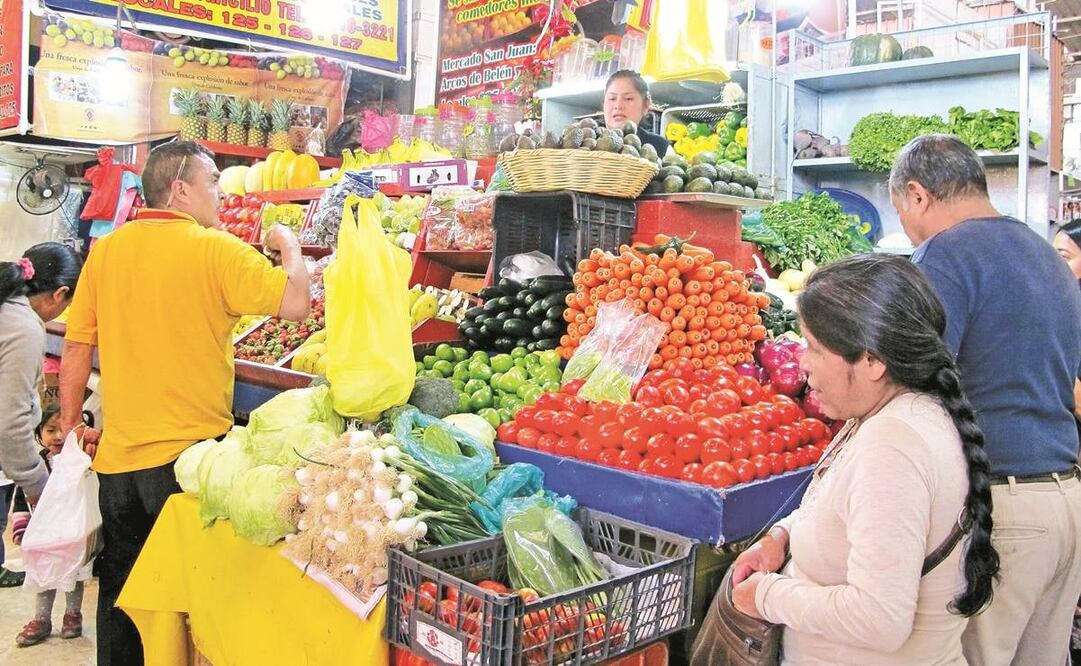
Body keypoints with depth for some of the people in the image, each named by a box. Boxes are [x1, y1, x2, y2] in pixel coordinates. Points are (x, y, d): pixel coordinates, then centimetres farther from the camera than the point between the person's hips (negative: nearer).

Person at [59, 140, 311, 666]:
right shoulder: (217, 250, -13)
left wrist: (71, 427, 17)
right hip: (190, 454, -5)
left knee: (119, 591, 19)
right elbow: (295, 303, -20)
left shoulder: (105, 250, 3)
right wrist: (287, 246, -1)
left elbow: (76, 348, 5)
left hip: (118, 456, 5)